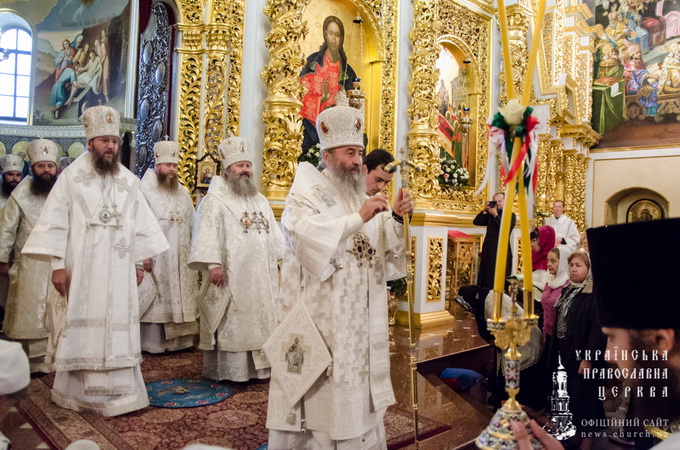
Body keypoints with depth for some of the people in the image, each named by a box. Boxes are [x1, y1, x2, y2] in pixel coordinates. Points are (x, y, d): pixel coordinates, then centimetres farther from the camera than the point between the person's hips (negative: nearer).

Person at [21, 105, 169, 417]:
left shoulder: (128, 181, 7)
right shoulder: (71, 177, -2)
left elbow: (141, 223, 10)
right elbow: (55, 222, -5)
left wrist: (140, 262, 8)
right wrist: (57, 265, -11)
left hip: (119, 268, 3)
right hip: (83, 268, -3)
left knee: (118, 327, 5)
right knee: (83, 326, 4)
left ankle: (118, 392, 14)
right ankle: (78, 390, 18)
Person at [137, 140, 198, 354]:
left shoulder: (183, 193, 14)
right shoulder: (145, 190, -4)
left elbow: (192, 224, 14)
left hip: (180, 259, 6)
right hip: (155, 258, -5)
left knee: (180, 299, 8)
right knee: (154, 302, -2)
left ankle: (178, 341, 17)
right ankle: (152, 343, 8)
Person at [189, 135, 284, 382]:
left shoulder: (260, 200, 17)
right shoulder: (215, 200, -4)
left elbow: (274, 234, 20)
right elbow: (207, 233, -13)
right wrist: (213, 264, -22)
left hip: (260, 276, 7)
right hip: (232, 274, -7)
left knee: (260, 318, 9)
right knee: (231, 323, -3)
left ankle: (256, 366, 18)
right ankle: (231, 370, 5)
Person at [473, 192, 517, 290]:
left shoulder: (511, 215, 2)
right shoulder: (489, 214, 14)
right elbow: (476, 222, 4)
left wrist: (495, 215, -14)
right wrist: (485, 210, -4)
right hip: (488, 250, 5)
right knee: (486, 278, 6)